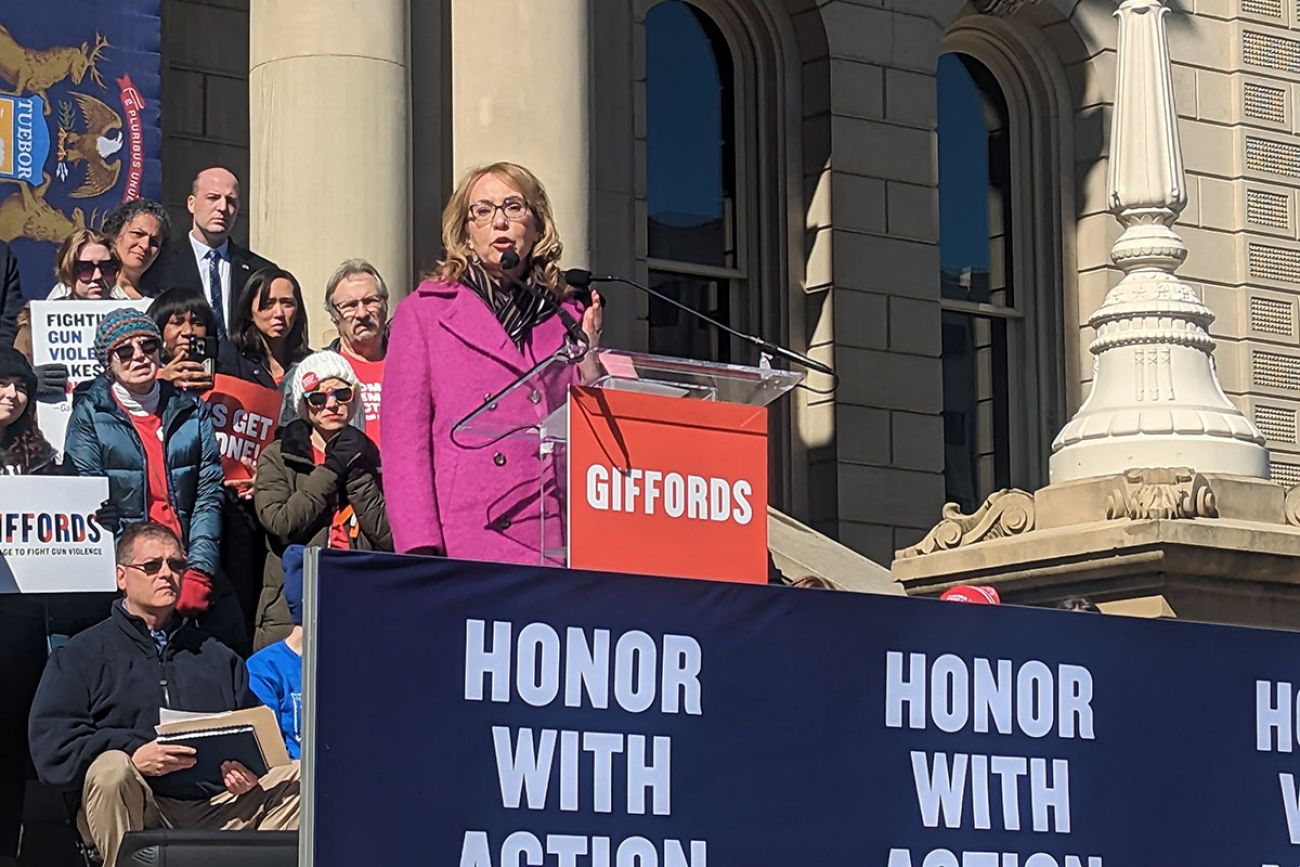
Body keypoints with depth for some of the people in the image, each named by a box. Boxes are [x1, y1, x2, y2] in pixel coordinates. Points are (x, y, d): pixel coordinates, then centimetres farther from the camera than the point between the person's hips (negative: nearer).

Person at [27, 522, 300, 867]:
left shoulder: (218, 657, 26)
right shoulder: (82, 656, 14)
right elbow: (50, 745, 0)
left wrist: (248, 773, -5)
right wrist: (135, 754, -15)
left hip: (219, 806, 3)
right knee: (111, 769, -35)